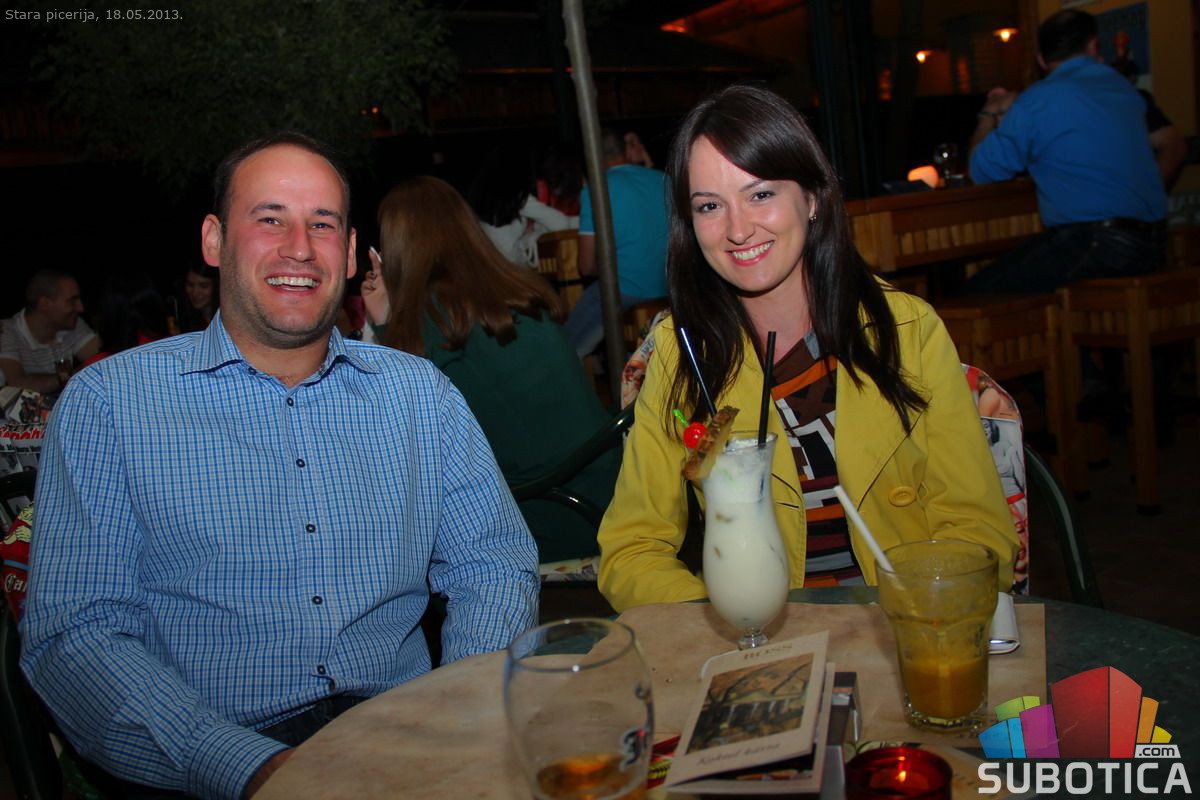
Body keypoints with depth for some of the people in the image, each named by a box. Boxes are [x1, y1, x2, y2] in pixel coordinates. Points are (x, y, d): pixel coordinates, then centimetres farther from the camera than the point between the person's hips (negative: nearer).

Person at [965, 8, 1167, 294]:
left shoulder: (1037, 101, -7)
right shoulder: (1123, 87, 16)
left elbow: (982, 172, -1)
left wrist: (990, 115, 20)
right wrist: (1011, 110, 35)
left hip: (1094, 243, -8)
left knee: (977, 293, -8)